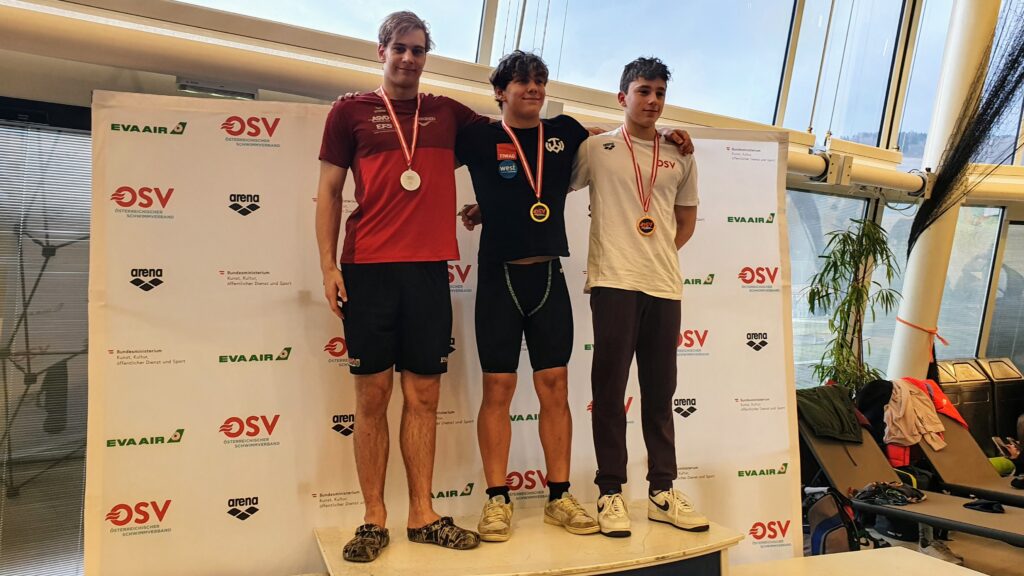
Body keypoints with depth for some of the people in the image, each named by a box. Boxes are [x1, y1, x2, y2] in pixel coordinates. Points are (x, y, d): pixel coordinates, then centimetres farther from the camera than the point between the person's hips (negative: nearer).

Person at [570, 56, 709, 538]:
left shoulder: (680, 156, 15)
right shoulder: (595, 148, 4)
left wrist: (662, 253, 11)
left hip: (665, 285, 4)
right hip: (614, 281, -4)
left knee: (660, 391, 9)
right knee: (610, 389, -1)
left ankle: (662, 491, 20)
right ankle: (610, 493, 9)